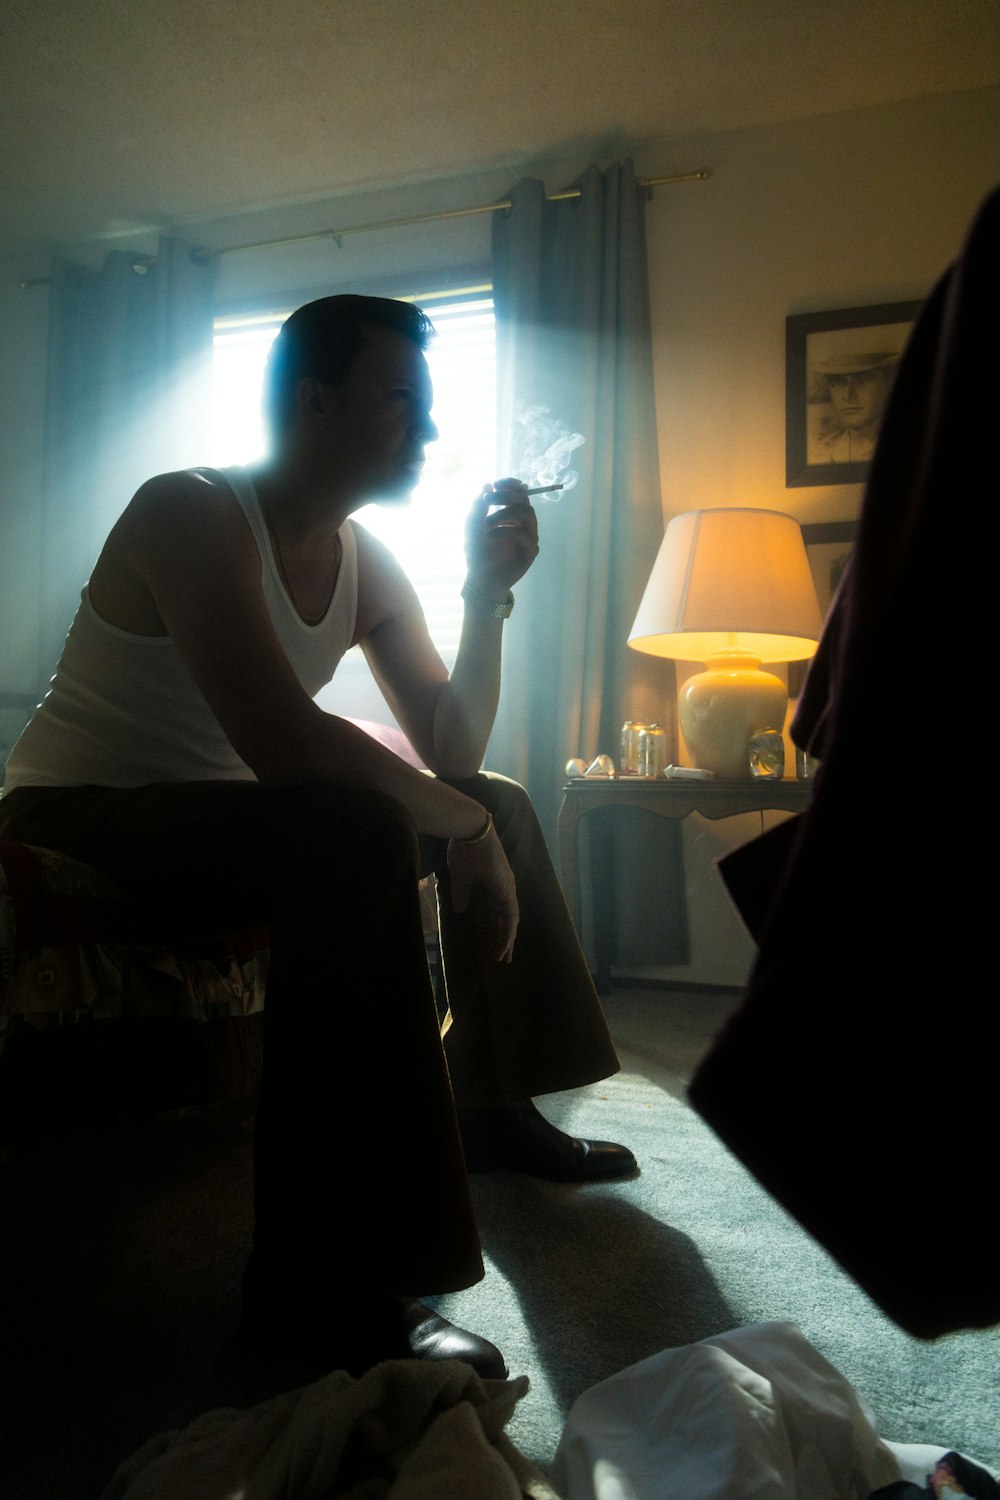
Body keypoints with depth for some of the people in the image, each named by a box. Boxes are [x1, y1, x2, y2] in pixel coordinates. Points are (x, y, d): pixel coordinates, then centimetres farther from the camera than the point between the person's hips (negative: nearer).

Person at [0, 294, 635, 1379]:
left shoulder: (367, 565, 6)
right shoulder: (193, 513, -19)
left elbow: (450, 752, 3)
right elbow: (284, 743, -34)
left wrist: (489, 594, -8)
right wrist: (463, 826, -23)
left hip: (209, 821, 9)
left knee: (500, 804, 9)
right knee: (359, 830, -36)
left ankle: (491, 1111, 20)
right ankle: (315, 1281, -29)